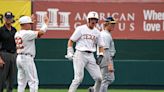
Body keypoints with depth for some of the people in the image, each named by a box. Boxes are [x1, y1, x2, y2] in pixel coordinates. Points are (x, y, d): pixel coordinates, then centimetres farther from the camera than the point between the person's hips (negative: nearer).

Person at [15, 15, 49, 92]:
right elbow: (41, 32, -16)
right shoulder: (27, 33, -15)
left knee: (21, 82, 11)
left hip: (19, 58, 9)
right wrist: (45, 23, 0)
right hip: (27, 58, -9)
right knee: (33, 81, -6)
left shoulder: (17, 34, 10)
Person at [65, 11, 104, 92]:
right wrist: (70, 53, -8)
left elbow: (101, 45, 19)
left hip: (90, 56, 5)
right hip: (80, 55, -5)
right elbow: (71, 41, 1)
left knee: (99, 78, -1)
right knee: (78, 78, -14)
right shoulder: (81, 29, -1)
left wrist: (101, 55, 2)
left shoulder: (97, 32, 13)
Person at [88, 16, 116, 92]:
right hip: (106, 60, -10)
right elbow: (106, 51, -23)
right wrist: (110, 64, -28)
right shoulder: (106, 35, -16)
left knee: (111, 78, 15)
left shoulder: (102, 33, 17)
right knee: (106, 80, -7)